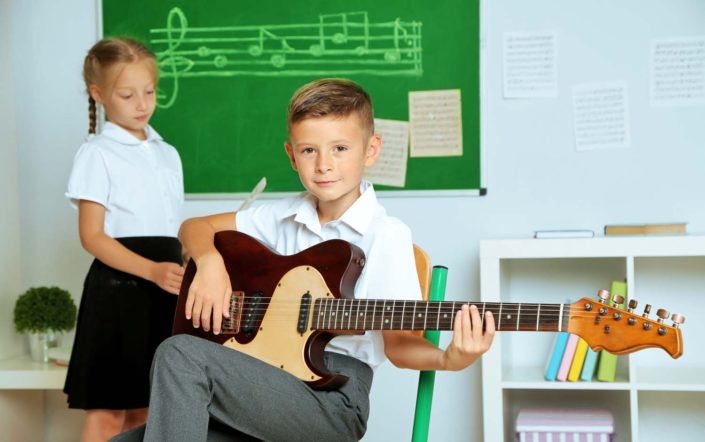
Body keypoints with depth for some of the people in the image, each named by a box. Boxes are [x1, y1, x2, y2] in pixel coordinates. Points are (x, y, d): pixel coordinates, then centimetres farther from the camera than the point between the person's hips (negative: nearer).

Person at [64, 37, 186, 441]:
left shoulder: (168, 154, 15)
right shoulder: (97, 153, -4)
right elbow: (92, 235, -11)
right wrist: (151, 271, -23)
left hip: (165, 291, 6)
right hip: (118, 289, -6)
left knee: (144, 409, 11)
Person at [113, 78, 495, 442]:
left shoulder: (385, 234, -5)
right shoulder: (286, 216, 11)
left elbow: (397, 341, -4)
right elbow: (196, 228, 19)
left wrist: (447, 359, -25)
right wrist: (210, 262, -3)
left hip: (334, 397, -5)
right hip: (271, 383, 5)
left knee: (181, 355, -25)